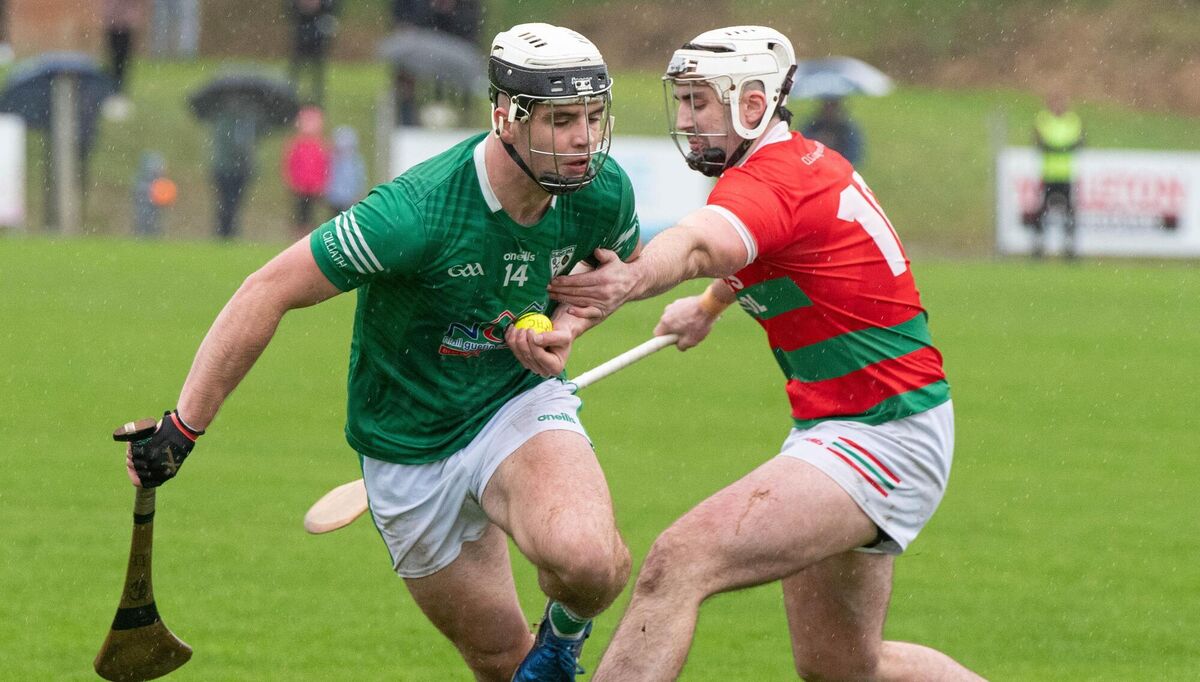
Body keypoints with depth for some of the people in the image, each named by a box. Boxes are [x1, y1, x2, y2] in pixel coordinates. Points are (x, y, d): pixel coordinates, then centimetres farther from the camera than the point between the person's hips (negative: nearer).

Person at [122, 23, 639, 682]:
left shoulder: (603, 192, -15)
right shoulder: (415, 213, -31)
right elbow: (268, 291, -23)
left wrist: (564, 328, -11)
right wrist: (182, 428, -21)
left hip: (520, 403, 2)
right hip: (409, 450, -2)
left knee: (586, 559, -30)